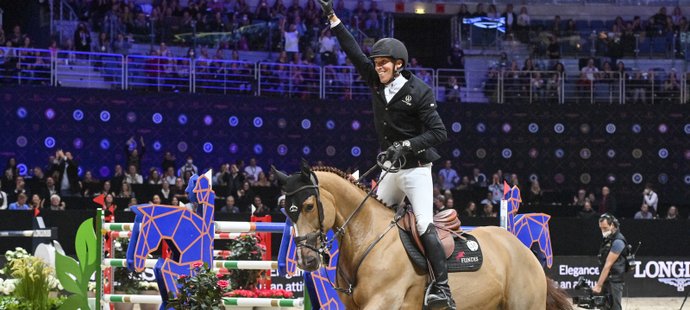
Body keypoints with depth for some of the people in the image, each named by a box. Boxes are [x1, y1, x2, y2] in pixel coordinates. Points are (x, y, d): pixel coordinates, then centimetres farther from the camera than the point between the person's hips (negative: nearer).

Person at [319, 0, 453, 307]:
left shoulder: (418, 91, -14)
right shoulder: (376, 83, 4)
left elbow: (438, 132, -17)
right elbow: (354, 52, 10)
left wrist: (406, 145, -26)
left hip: (416, 168, -8)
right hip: (391, 168, 8)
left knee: (424, 225, -17)